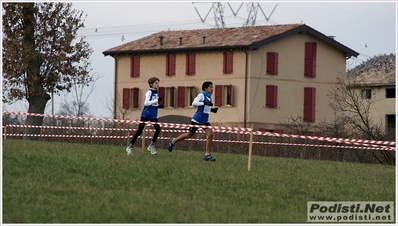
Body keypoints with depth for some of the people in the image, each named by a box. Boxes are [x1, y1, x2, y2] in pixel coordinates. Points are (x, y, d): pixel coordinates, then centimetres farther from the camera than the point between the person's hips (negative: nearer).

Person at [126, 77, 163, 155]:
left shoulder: (157, 93, 10)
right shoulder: (149, 92, -12)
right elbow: (146, 103, -24)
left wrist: (159, 106, 3)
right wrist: (157, 100, -26)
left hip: (153, 116, 6)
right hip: (145, 115, -6)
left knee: (158, 129, -13)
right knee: (139, 131, 0)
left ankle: (151, 145, 3)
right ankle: (130, 147, 13)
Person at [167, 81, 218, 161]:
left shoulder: (209, 97, 12)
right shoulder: (201, 95, -12)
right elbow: (194, 103, -24)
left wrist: (212, 110, 6)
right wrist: (204, 103, -33)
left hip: (205, 121, 7)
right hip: (197, 120, -7)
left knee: (210, 133, -13)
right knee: (189, 135, 7)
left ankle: (207, 154, -10)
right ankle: (173, 141, 31)